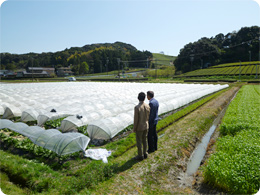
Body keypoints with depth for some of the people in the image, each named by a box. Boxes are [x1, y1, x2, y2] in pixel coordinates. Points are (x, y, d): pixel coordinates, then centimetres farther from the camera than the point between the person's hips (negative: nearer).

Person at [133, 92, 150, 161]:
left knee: (139, 142, 9)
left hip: (139, 127, -6)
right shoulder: (147, 106, -7)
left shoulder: (137, 107, -27)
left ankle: (140, 156, 21)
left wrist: (134, 128, -8)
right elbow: (148, 116, 5)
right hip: (146, 126, 6)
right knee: (144, 140, 20)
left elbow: (136, 119, -21)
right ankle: (145, 154, 32)